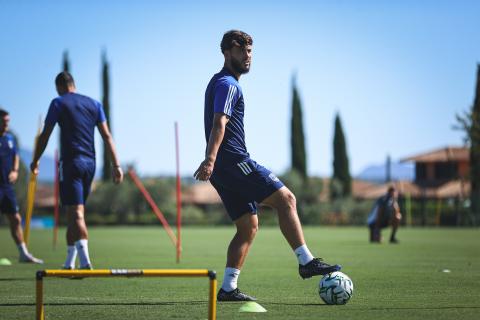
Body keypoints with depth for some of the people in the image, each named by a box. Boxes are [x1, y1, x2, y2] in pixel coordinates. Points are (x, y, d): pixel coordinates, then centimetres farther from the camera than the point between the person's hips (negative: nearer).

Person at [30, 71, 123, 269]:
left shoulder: (58, 103, 0)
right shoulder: (94, 104, 14)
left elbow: (45, 135, 1)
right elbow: (107, 136, 8)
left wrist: (35, 161, 12)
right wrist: (116, 164, 7)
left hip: (70, 162, -5)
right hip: (90, 163, 5)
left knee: (75, 213, -11)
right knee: (75, 212, 15)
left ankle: (85, 261, -26)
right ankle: (70, 262, 19)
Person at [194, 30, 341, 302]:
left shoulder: (219, 82, 24)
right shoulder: (228, 84, -8)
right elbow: (219, 124, -22)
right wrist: (210, 161, -32)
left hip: (224, 168, 10)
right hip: (234, 161, -10)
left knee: (249, 227, 8)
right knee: (286, 199, -11)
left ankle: (228, 288, 2)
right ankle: (307, 262, -15)